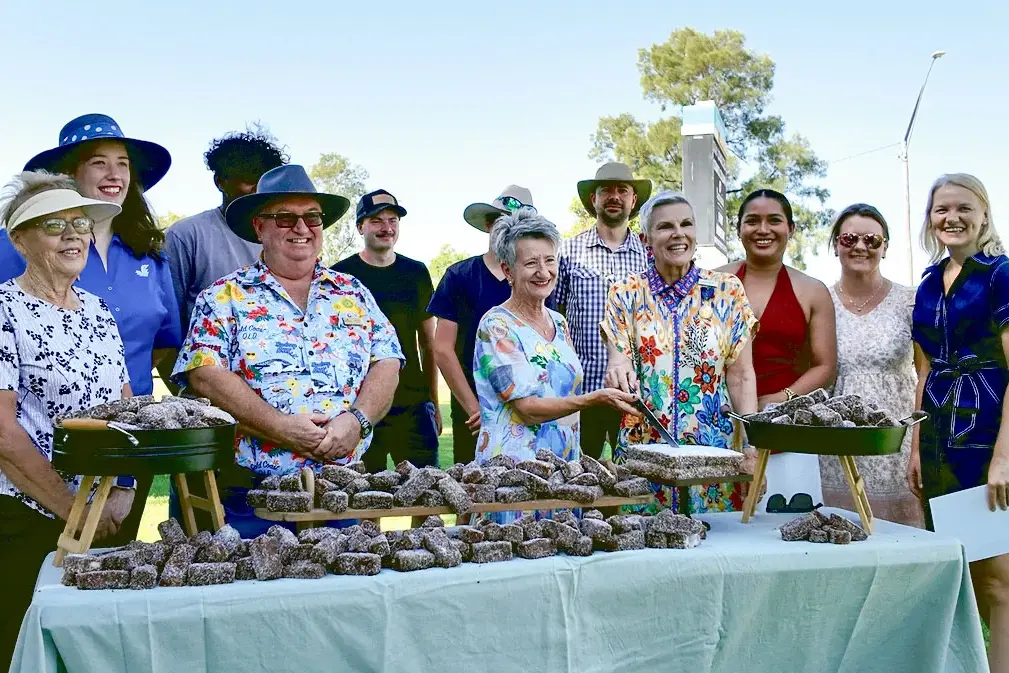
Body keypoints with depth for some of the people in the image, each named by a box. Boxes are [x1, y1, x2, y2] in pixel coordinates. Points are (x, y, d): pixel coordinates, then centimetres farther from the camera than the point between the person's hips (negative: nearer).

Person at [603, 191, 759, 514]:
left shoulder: (726, 290, 3)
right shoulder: (626, 294, 3)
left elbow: (741, 377, 2)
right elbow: (617, 363, -1)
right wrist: (618, 372, -25)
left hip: (716, 448, 0)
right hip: (643, 448, 0)